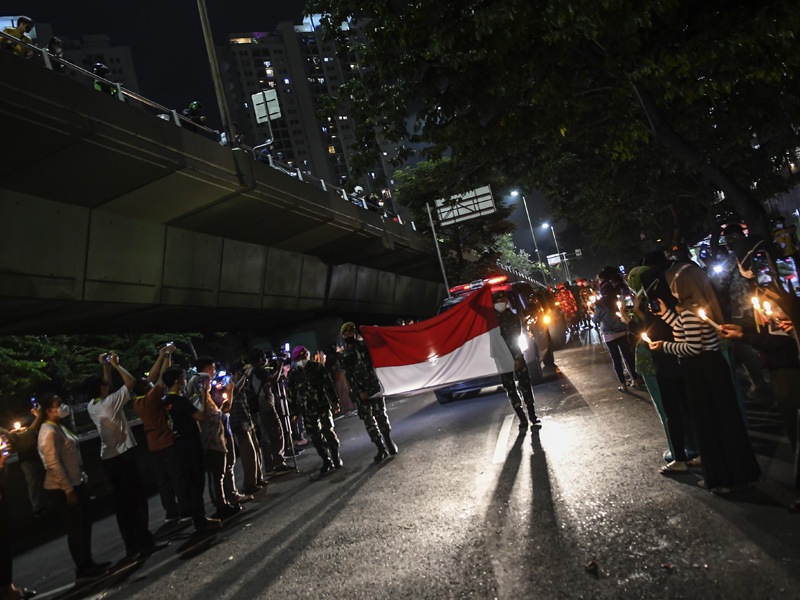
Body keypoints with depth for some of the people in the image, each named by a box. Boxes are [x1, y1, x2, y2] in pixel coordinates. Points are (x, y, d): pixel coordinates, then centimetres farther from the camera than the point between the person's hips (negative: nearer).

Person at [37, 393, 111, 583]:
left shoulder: (60, 427, 10)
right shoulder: (49, 432, -20)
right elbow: (53, 464, -23)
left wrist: (82, 479, 17)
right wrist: (68, 489, -21)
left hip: (76, 483, 9)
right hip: (62, 489, -9)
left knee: (85, 523, 17)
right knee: (76, 528, 2)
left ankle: (88, 563, 31)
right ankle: (82, 571, 15)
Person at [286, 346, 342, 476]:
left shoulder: (317, 368, 0)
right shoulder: (294, 374, 6)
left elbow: (328, 385, 1)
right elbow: (291, 394, 12)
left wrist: (334, 402, 0)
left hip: (323, 406, -2)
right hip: (307, 410, 2)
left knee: (328, 431, -4)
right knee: (316, 437, 2)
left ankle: (336, 458, 10)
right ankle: (327, 461, 12)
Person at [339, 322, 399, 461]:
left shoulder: (364, 345, 6)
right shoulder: (343, 356, 7)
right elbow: (348, 377, 1)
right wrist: (359, 392, -8)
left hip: (373, 386, -1)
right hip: (359, 391, 1)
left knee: (380, 414, -5)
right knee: (368, 420, 2)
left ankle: (389, 441, 10)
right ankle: (381, 449, 9)